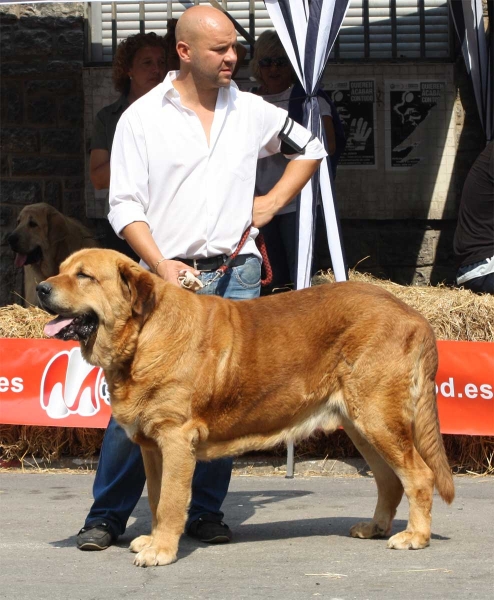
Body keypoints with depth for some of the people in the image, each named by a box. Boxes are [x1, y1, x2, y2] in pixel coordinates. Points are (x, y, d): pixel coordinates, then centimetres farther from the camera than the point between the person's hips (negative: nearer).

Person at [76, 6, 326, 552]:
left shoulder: (250, 112, 10)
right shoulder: (143, 117, 0)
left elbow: (310, 149, 25)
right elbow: (124, 205, -3)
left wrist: (271, 203, 12)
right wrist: (160, 265, -16)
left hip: (237, 275, 3)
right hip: (167, 276, -3)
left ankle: (206, 512, 12)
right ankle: (107, 517, 1)